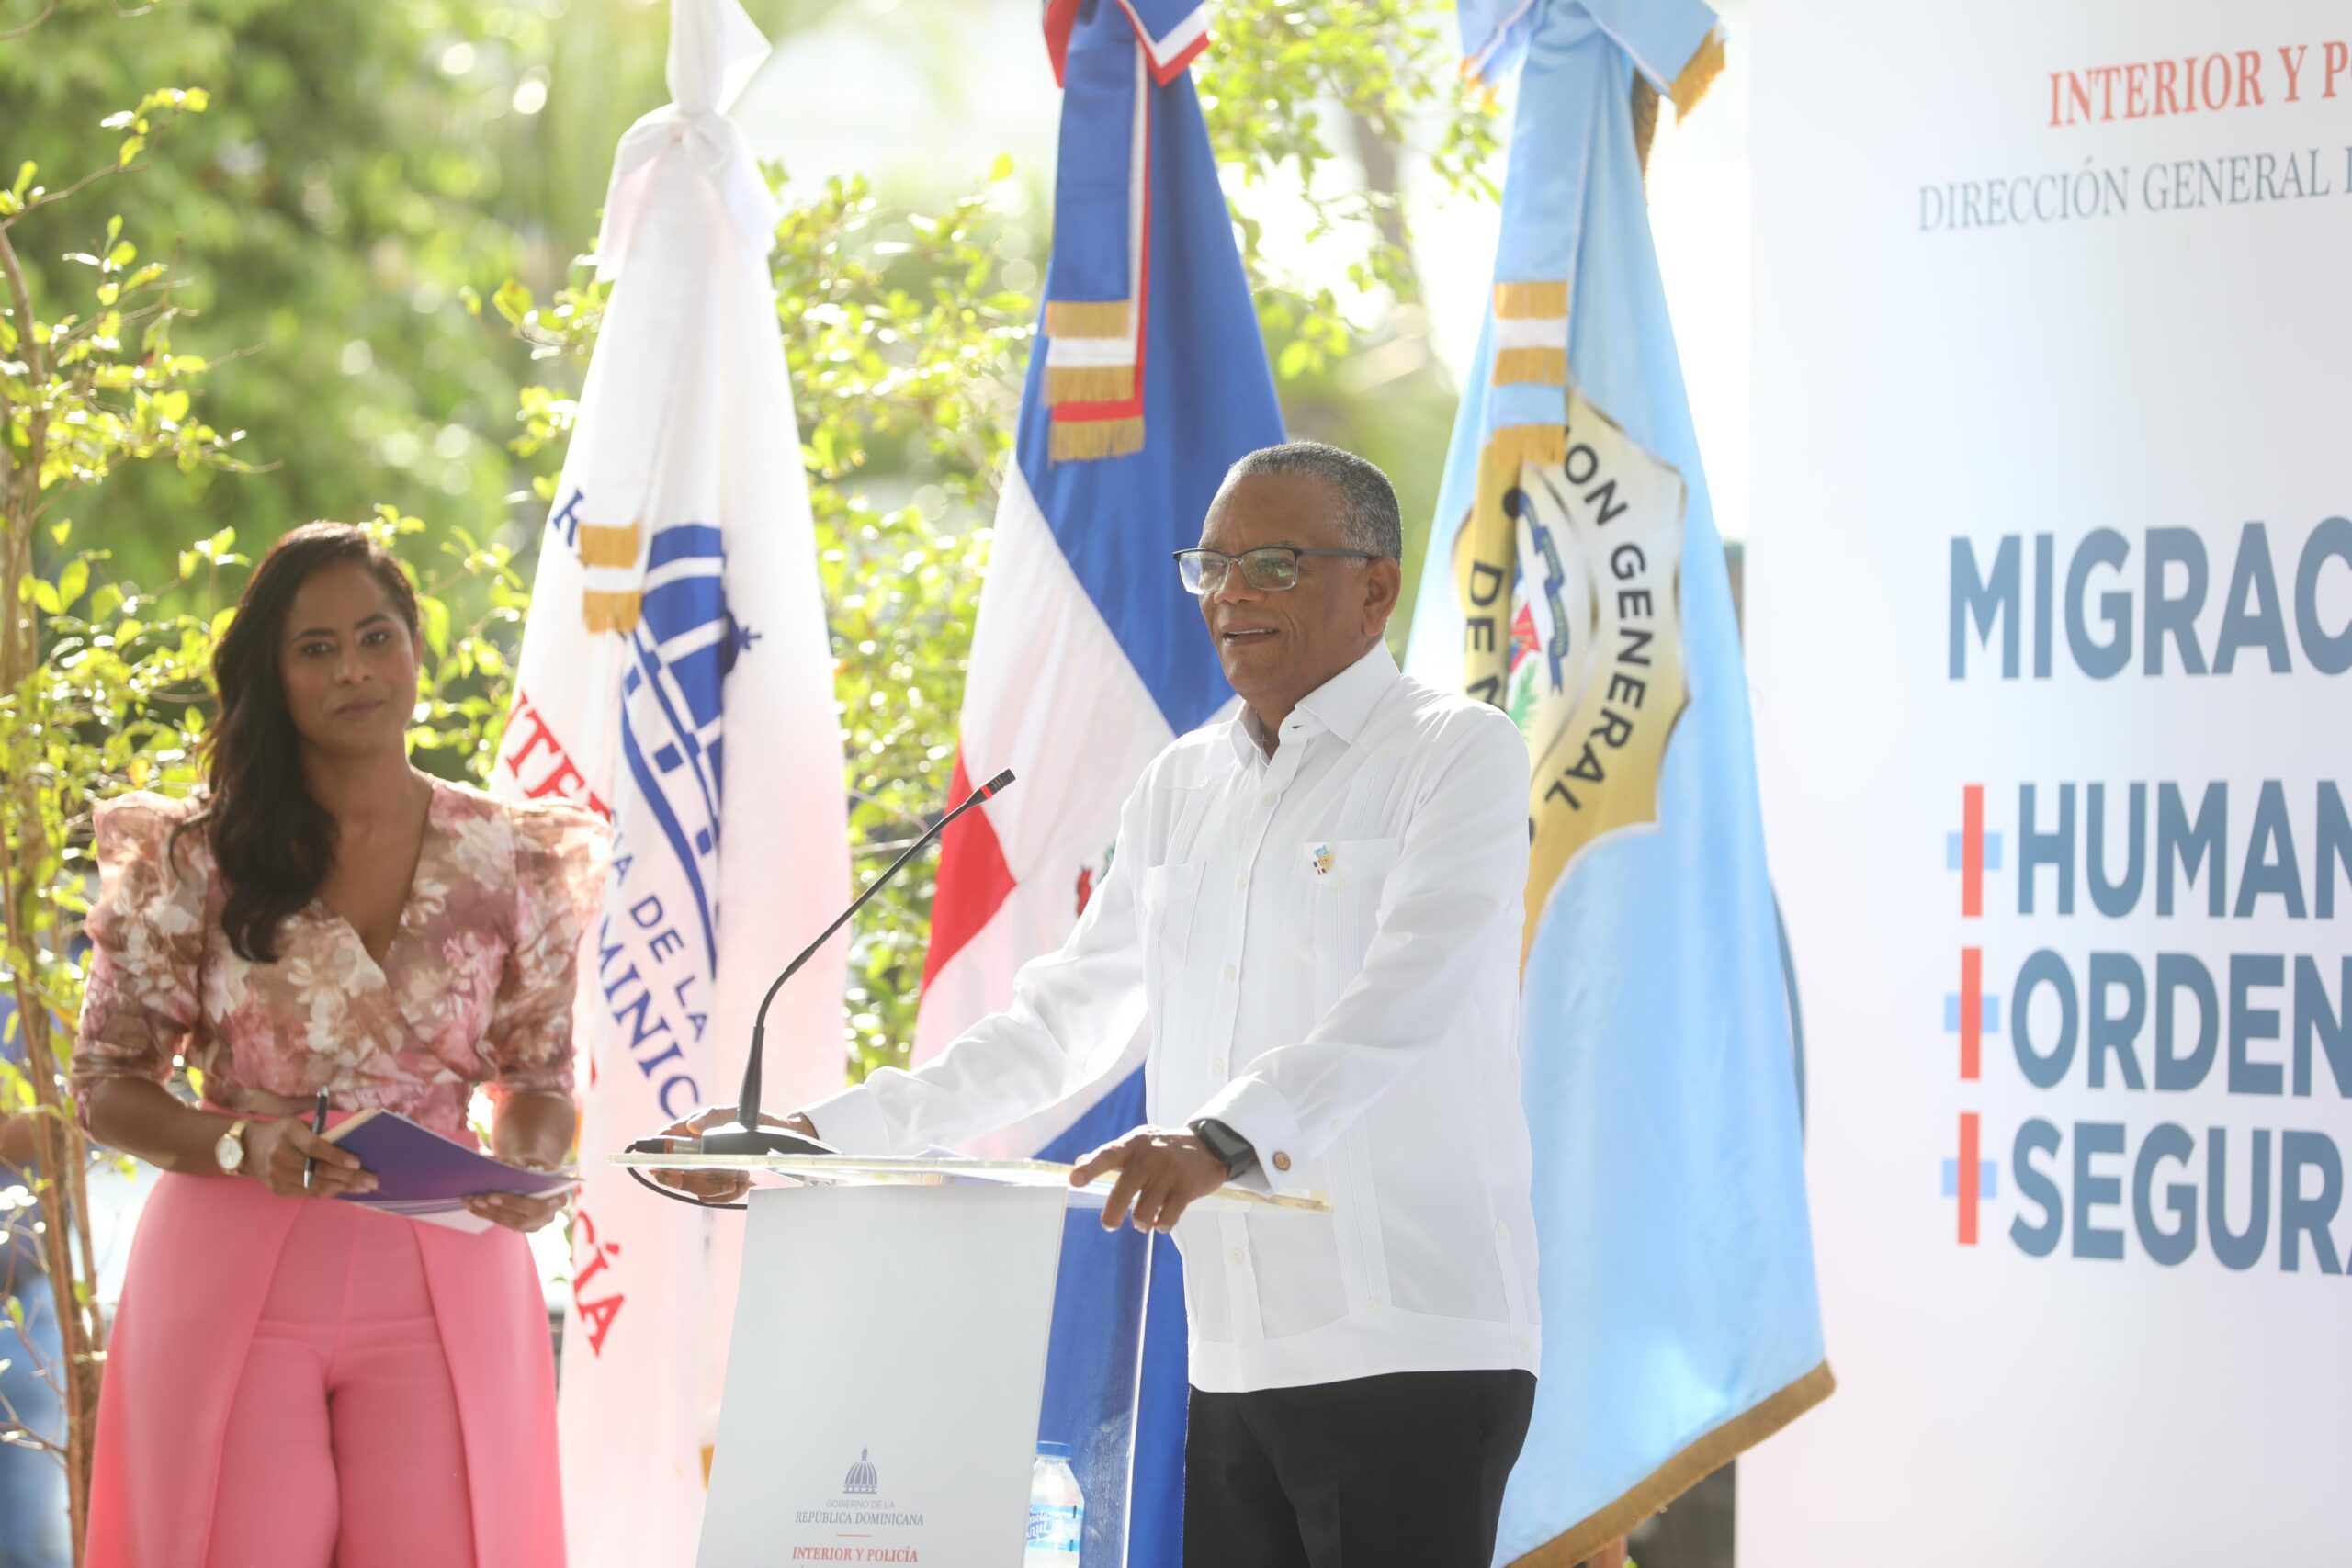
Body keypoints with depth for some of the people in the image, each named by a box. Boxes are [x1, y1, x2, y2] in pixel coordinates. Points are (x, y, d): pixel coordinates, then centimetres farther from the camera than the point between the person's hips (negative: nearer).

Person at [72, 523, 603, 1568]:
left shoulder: (509, 859, 5)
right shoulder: (197, 857, 0)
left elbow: (539, 1079, 14)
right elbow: (106, 1086, 2)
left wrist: (528, 1169, -8)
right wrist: (242, 1145, -16)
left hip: (442, 1277, 1)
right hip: (231, 1274, -1)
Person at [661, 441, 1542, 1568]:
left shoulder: (1460, 754, -2)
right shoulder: (1182, 786, 19)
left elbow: (1403, 999, -19)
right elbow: (1059, 1028, 22)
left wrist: (1230, 1136, -35)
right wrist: (820, 1133, 13)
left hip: (1411, 1352, -6)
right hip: (1234, 1364, 6)